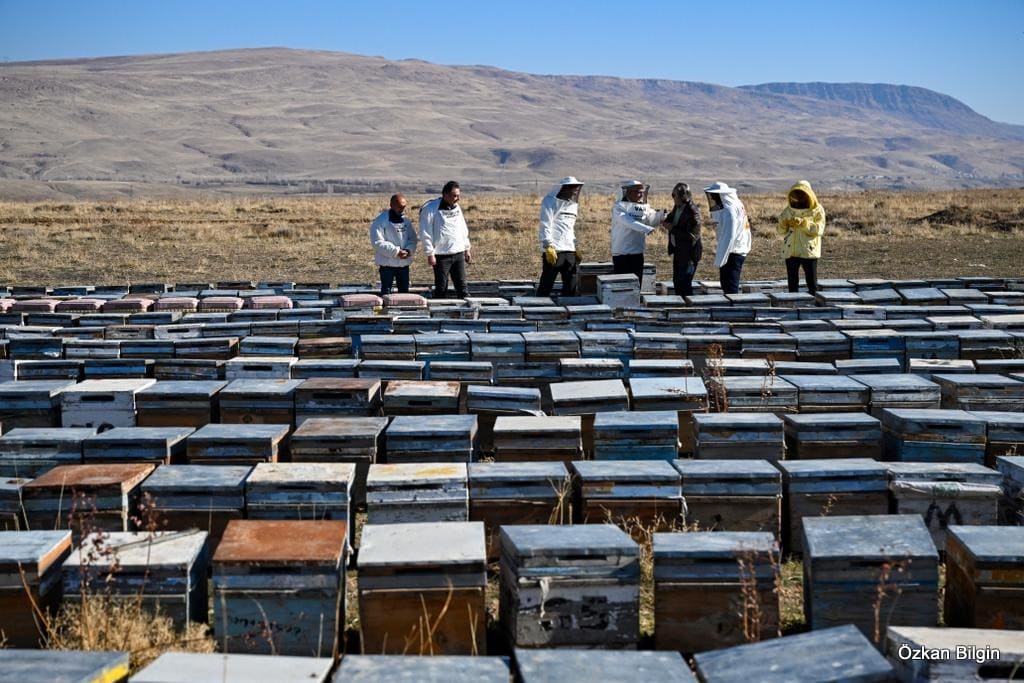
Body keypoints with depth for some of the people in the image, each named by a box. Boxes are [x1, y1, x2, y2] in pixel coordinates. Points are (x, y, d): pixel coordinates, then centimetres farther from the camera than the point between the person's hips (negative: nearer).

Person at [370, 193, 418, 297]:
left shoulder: (406, 220, 9)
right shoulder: (380, 221, -10)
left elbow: (413, 238, 12)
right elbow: (377, 242, -17)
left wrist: (409, 250, -10)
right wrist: (396, 251, -21)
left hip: (404, 263, 6)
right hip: (387, 264, -6)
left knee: (404, 290, 13)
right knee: (386, 292, -2)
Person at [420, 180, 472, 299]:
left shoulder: (457, 208, 12)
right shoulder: (431, 209, -9)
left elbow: (464, 230, 21)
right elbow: (425, 233, -11)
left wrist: (467, 249, 18)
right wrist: (430, 254, -13)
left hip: (459, 253, 5)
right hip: (441, 255, -5)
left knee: (462, 285, 6)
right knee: (441, 289, 2)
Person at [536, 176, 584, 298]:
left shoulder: (573, 204, 20)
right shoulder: (550, 202, -3)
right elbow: (545, 226, -12)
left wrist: (576, 248, 20)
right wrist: (549, 246, -22)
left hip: (569, 251, 7)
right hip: (553, 251, -7)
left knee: (571, 286, 5)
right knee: (546, 284, -5)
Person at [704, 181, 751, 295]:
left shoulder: (729, 212, -19)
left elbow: (728, 238, -23)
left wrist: (719, 260, -21)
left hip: (732, 254, -10)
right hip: (732, 253, 10)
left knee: (730, 289, -7)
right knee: (726, 286, 18)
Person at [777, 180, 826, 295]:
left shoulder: (817, 210, 1)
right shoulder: (787, 211, 10)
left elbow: (819, 229, -11)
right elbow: (781, 233, 9)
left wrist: (803, 223, -23)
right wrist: (783, 225, -13)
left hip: (809, 251, -3)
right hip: (790, 252, 3)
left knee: (812, 283, -1)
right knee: (792, 283, 6)